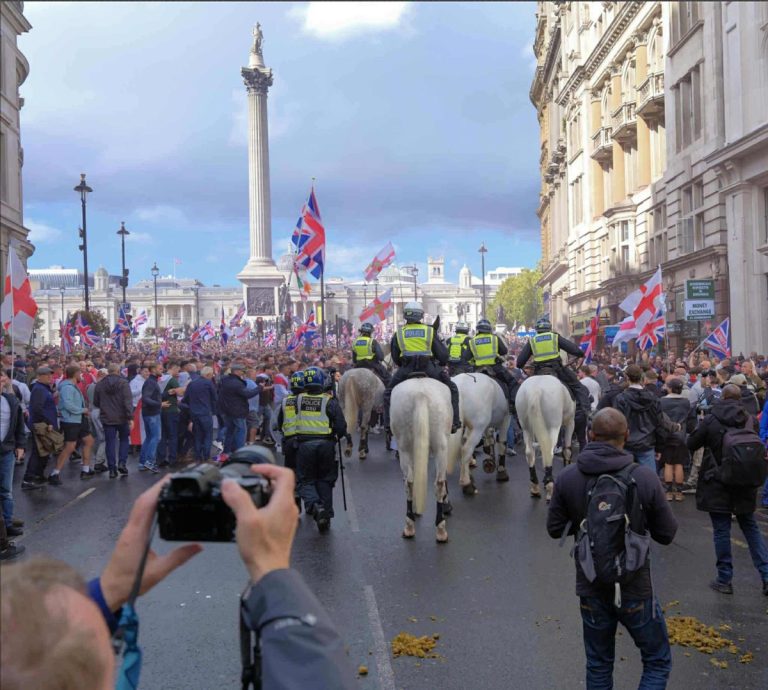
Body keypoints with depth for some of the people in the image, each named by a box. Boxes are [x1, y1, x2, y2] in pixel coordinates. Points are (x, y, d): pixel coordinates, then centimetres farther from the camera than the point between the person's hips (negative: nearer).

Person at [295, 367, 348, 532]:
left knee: (306, 480, 9)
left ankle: (313, 505, -18)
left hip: (304, 444, 0)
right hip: (325, 444, 0)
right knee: (325, 480, 14)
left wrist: (291, 437, 26)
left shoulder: (298, 400, 1)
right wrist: (337, 437, 13)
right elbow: (341, 426, -7)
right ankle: (326, 515, 14)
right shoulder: (330, 401, -5)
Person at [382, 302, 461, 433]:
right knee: (452, 389, 15)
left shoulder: (398, 333, 10)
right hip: (428, 368, -1)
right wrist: (442, 365, 27)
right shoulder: (430, 331, 8)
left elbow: (395, 357, 14)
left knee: (388, 392, 21)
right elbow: (443, 354, 8)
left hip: (406, 369, 1)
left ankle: (388, 423, 10)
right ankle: (454, 422, 7)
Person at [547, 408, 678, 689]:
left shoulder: (566, 478, -11)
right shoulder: (645, 478, -18)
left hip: (591, 589, 3)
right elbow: (666, 534, -8)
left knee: (598, 667, 20)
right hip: (635, 589, -2)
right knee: (658, 662, 17)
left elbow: (555, 529, -1)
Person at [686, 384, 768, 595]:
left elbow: (691, 444, -1)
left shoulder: (710, 421, -13)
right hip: (745, 486, 3)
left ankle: (724, 580, 11)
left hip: (718, 485, -3)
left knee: (721, 532, 4)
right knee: (751, 529, 16)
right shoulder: (750, 421, -3)